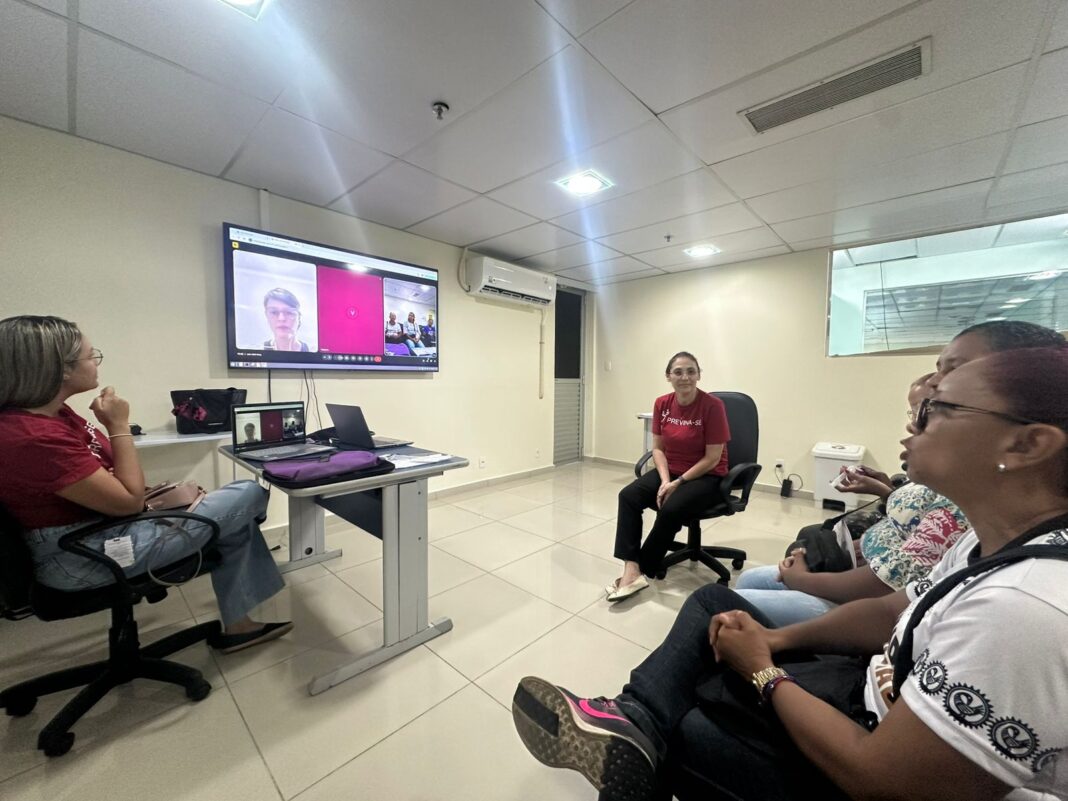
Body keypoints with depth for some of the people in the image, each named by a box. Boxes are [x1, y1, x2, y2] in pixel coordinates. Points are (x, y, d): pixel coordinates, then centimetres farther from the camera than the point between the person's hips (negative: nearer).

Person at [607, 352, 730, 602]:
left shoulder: (712, 405, -17)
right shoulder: (662, 404, -3)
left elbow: (713, 458, -15)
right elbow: (658, 448, 2)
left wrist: (678, 483, -17)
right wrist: (665, 480, -13)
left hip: (706, 476, -4)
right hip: (670, 471, 5)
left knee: (670, 510, -30)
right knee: (628, 496, -19)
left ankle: (641, 571, -8)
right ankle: (631, 570, -22)